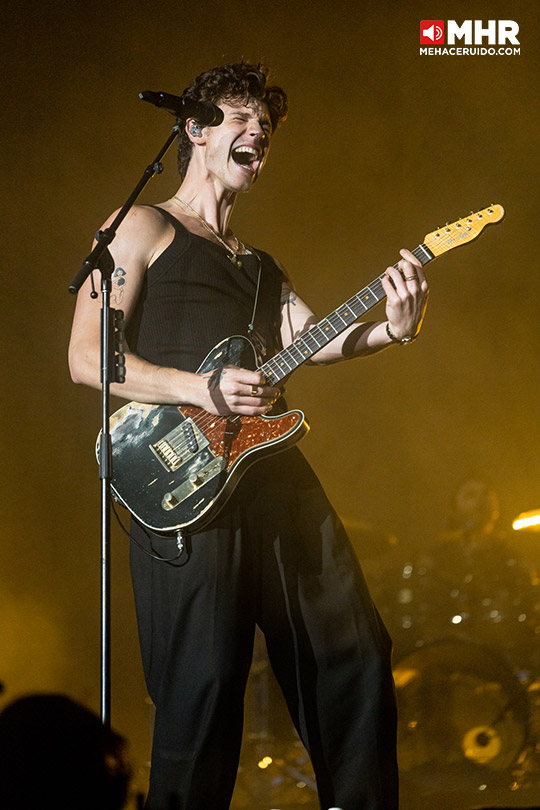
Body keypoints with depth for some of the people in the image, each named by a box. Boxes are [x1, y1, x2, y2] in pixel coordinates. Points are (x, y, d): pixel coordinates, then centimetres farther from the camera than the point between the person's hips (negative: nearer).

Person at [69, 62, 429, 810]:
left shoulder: (261, 266, 27)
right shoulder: (143, 228, 6)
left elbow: (309, 340, 8)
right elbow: (87, 357, -4)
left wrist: (390, 330, -12)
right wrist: (202, 391, -16)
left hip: (277, 476, 7)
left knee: (354, 654, 3)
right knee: (204, 689, -10)